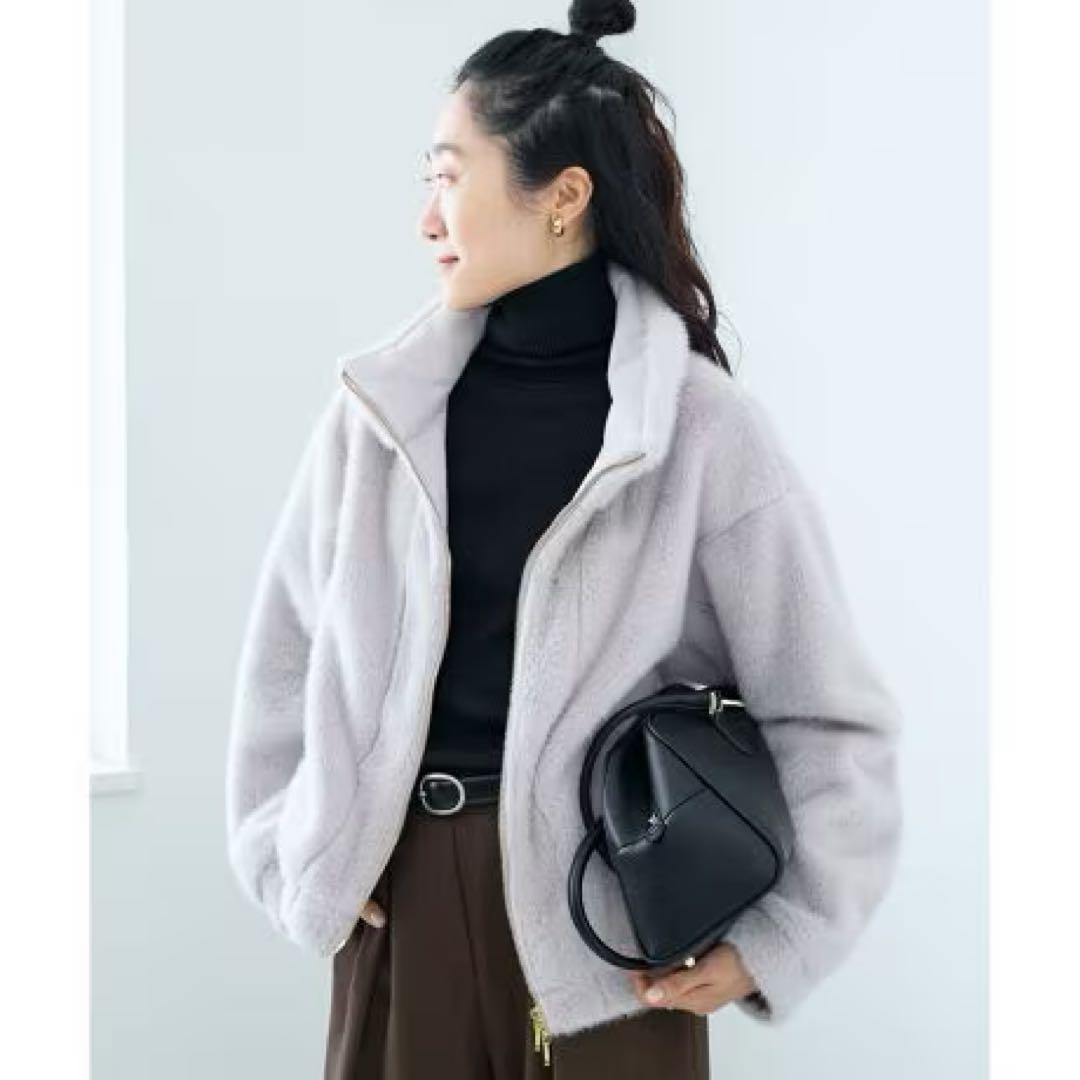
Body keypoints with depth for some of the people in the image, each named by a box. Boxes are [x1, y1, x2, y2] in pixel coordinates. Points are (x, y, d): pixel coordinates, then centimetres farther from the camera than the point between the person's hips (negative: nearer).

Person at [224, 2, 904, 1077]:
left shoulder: (702, 428, -9)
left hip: (603, 902, -3)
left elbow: (828, 715, -5)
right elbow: (289, 643, 10)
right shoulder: (382, 403, 1)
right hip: (400, 887, 3)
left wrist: (775, 942, -9)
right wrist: (286, 850, 4)